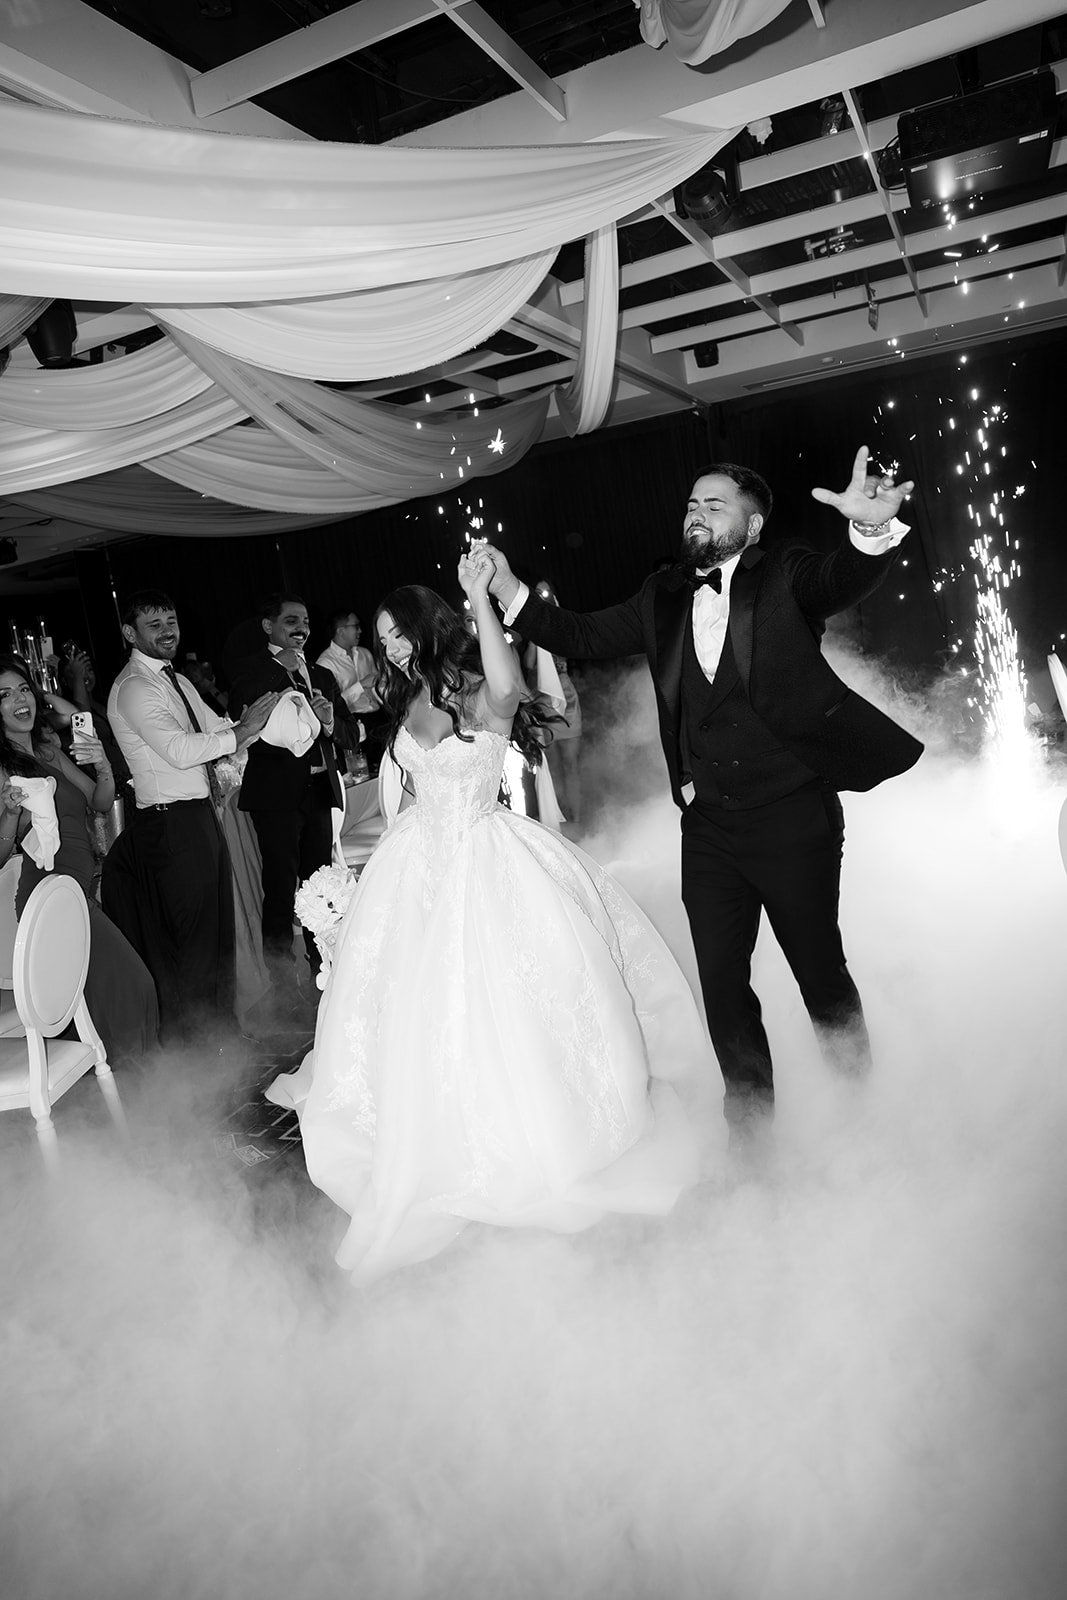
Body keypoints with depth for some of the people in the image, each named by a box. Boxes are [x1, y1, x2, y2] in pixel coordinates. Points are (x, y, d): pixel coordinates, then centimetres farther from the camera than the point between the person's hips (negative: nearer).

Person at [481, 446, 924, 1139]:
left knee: (821, 969, 10)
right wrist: (513, 594, -3)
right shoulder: (664, 597, 9)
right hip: (707, 826, 4)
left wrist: (871, 529, -44)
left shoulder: (787, 576, -3)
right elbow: (582, 636, 9)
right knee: (721, 979, 9)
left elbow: (845, 580, -23)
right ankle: (751, 1114, 29)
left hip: (792, 816, -3)